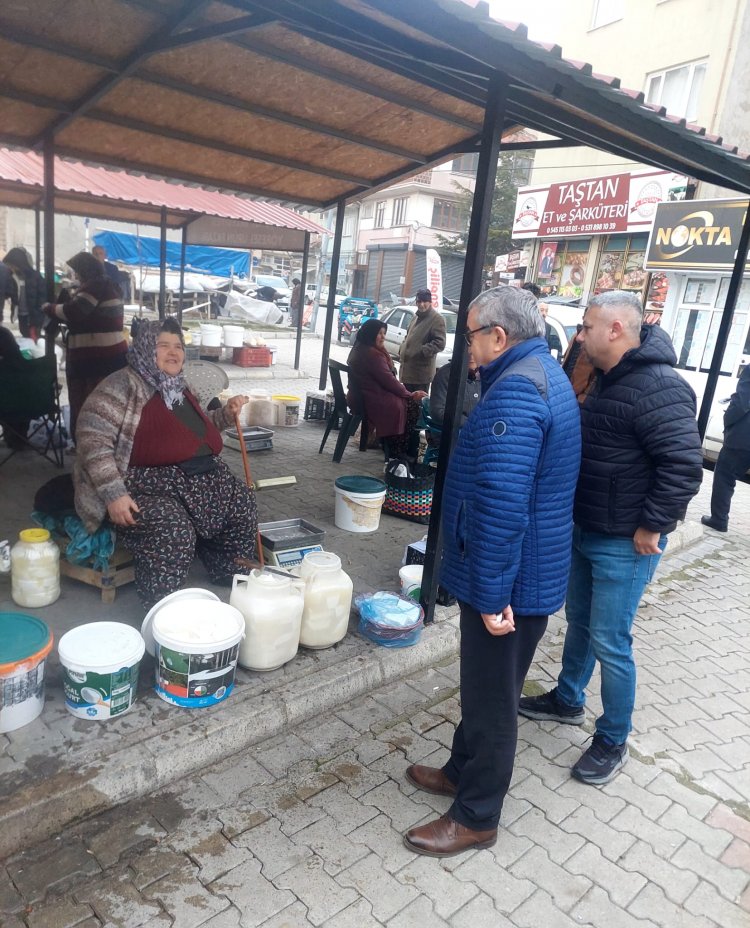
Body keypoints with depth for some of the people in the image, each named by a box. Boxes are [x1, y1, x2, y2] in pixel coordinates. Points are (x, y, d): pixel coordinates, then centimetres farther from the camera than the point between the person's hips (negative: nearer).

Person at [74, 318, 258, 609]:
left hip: (200, 479, 9)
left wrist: (226, 414, 12)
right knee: (174, 531, -32)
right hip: (147, 486, -9)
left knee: (242, 503, 2)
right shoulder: (125, 385, -11)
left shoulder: (178, 388, 15)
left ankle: (230, 578, 20)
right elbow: (92, 436, -20)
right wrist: (114, 494, -27)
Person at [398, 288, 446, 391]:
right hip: (407, 369, 9)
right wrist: (402, 350, 13)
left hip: (421, 372, -9)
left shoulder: (437, 319, -10)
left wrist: (422, 351, -23)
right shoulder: (416, 317, 19)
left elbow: (440, 343, -18)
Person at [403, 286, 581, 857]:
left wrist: (492, 593, -25)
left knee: (491, 698, 8)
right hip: (534, 569, 10)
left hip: (506, 580, -10)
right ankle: (464, 771, 44)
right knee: (485, 687, 24)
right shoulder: (545, 374, 10)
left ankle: (477, 817, 28)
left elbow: (501, 504, -31)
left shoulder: (515, 391, -25)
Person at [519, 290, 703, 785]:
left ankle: (613, 741, 21)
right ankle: (567, 700, 42)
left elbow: (684, 465, -27)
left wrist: (651, 526, -21)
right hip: (586, 530, 9)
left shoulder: (659, 388, -22)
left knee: (609, 642, 1)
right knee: (579, 622, 22)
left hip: (624, 544, -9)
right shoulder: (608, 379, 10)